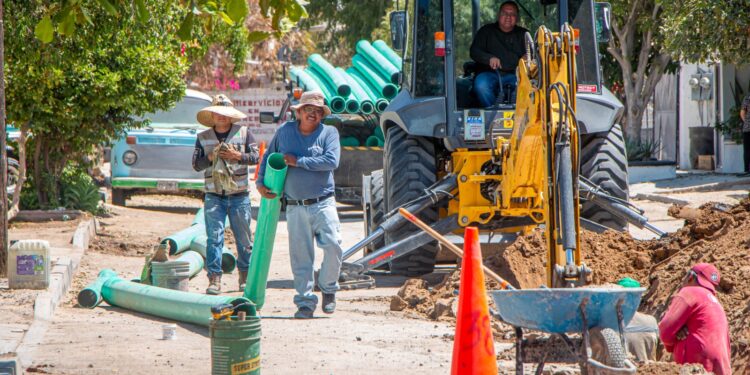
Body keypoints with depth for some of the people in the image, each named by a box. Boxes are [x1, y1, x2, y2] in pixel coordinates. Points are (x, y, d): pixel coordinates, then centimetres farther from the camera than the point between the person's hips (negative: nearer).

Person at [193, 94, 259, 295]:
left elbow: (255, 157, 1)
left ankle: (245, 275, 19)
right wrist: (211, 157, -13)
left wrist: (238, 156, -14)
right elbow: (196, 164, 4)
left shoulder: (243, 133, 5)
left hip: (239, 194, 0)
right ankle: (214, 278, -9)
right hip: (214, 195, 0)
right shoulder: (203, 137, 8)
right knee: (214, 237, -8)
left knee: (244, 237, 6)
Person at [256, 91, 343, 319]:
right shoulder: (285, 131, 10)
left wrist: (298, 162, -11)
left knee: (333, 246, -14)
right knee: (301, 256, 1)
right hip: (295, 206, 2)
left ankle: (328, 288, 10)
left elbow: (331, 161, -14)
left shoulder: (329, 132, 2)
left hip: (323, 203, -2)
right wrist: (260, 182, 12)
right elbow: (268, 156, 23)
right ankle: (305, 302, 8)